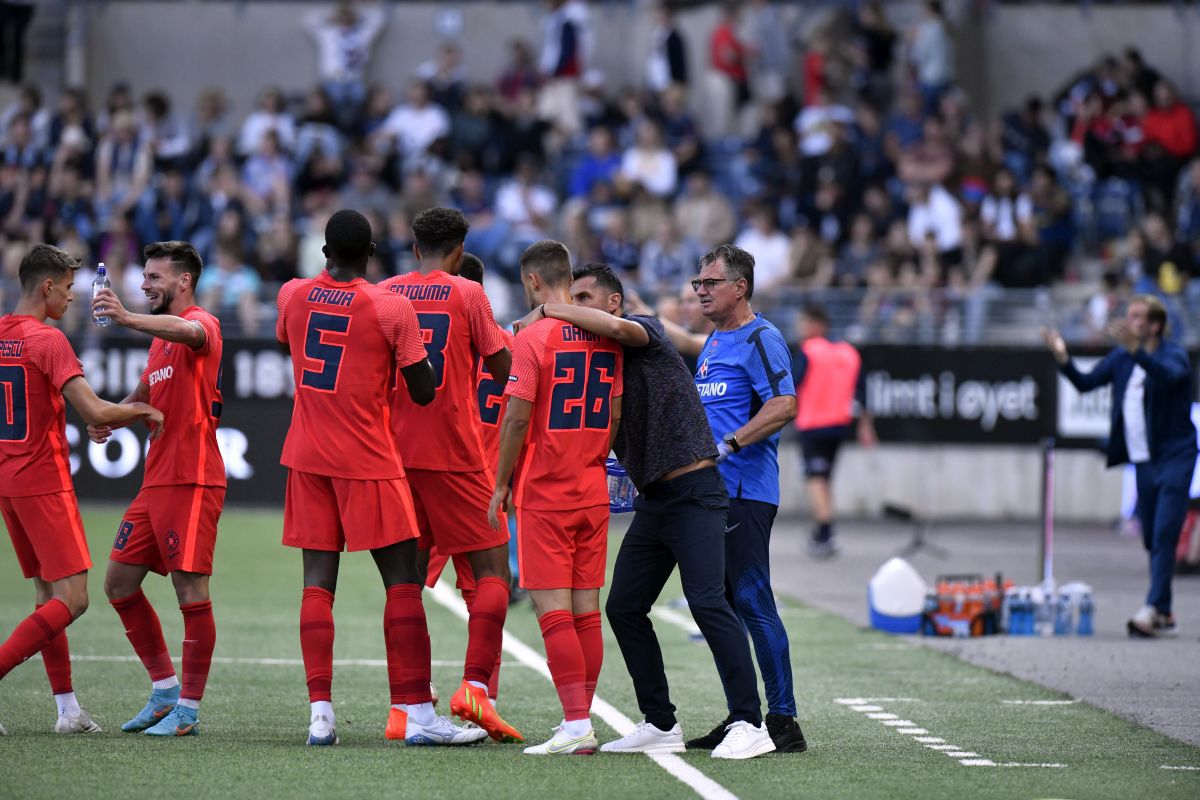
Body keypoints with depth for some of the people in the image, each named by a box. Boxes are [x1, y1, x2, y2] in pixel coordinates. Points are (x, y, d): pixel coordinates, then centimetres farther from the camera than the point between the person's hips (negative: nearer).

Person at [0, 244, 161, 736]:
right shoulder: (47, 340, -14)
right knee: (71, 599, -7)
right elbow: (94, 413, -21)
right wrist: (143, 410, -4)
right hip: (44, 482, -9)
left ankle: (68, 709, 10)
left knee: (48, 595, 12)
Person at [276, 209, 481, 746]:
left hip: (307, 457, 4)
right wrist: (407, 353, 11)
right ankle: (417, 713, -4)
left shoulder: (292, 296, 3)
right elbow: (423, 394, -8)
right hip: (367, 459, -4)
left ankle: (320, 712, -3)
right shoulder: (392, 309, -11)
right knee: (402, 581, 0)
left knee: (318, 581, 5)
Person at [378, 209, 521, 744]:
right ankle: (475, 684, -17)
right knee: (492, 571, 1)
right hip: (455, 454, -4)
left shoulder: (383, 294, 8)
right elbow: (505, 371, -3)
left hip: (395, 453, 4)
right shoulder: (467, 294, -3)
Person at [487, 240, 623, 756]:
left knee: (553, 609, -6)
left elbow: (517, 418, -13)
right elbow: (616, 415, 12)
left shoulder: (533, 336, -11)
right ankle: (580, 722, 11)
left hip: (543, 494, -6)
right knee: (586, 608, 8)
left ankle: (577, 725, -12)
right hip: (592, 491, 6)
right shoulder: (606, 336, 7)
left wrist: (501, 485, -3)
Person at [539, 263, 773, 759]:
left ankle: (749, 724, -18)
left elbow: (619, 328, -31)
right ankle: (661, 725, 14)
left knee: (706, 602, -18)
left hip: (693, 492, -9)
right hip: (652, 500, 9)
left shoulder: (646, 333, -6)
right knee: (623, 608, 6)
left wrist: (548, 310, -20)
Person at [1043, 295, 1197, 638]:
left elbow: (1169, 374, -32)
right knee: (1152, 540, 8)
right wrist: (1063, 359, -10)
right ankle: (1166, 617, 14)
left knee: (1164, 535, -16)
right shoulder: (1121, 357, 9)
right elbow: (1086, 383, 7)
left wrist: (1135, 350, -45)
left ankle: (1153, 608, -23)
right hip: (1144, 459, 7)